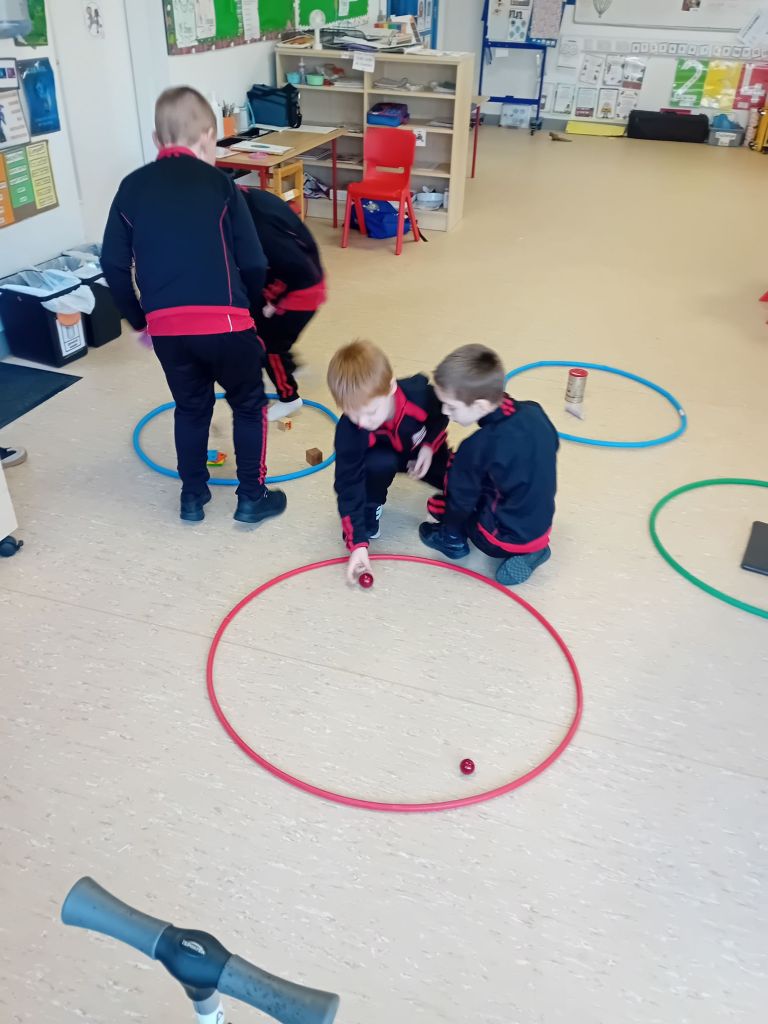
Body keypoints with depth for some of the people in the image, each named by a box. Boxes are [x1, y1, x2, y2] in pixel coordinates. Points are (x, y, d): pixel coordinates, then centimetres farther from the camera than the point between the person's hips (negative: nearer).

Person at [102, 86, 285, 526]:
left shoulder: (132, 186, 12)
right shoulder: (219, 182, 5)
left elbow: (113, 265, 9)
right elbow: (253, 263, 2)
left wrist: (139, 319, 21)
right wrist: (249, 308, 19)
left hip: (166, 325, 3)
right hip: (224, 319, -3)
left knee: (191, 408, 23)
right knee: (250, 405, 17)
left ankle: (193, 496, 32)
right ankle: (252, 496, 22)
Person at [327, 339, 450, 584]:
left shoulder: (420, 392, -36)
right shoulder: (348, 431, -37)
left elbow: (442, 413, -10)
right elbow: (348, 487, -32)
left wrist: (430, 445, -23)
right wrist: (357, 543, -37)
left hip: (426, 451, 2)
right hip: (386, 454, -1)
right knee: (377, 463, -36)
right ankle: (370, 511, -6)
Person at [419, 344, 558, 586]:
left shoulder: (478, 448, -27)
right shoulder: (534, 413, -9)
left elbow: (459, 501, -15)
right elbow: (553, 445, 12)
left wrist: (451, 528, 6)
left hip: (502, 542, -6)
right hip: (541, 527, 6)